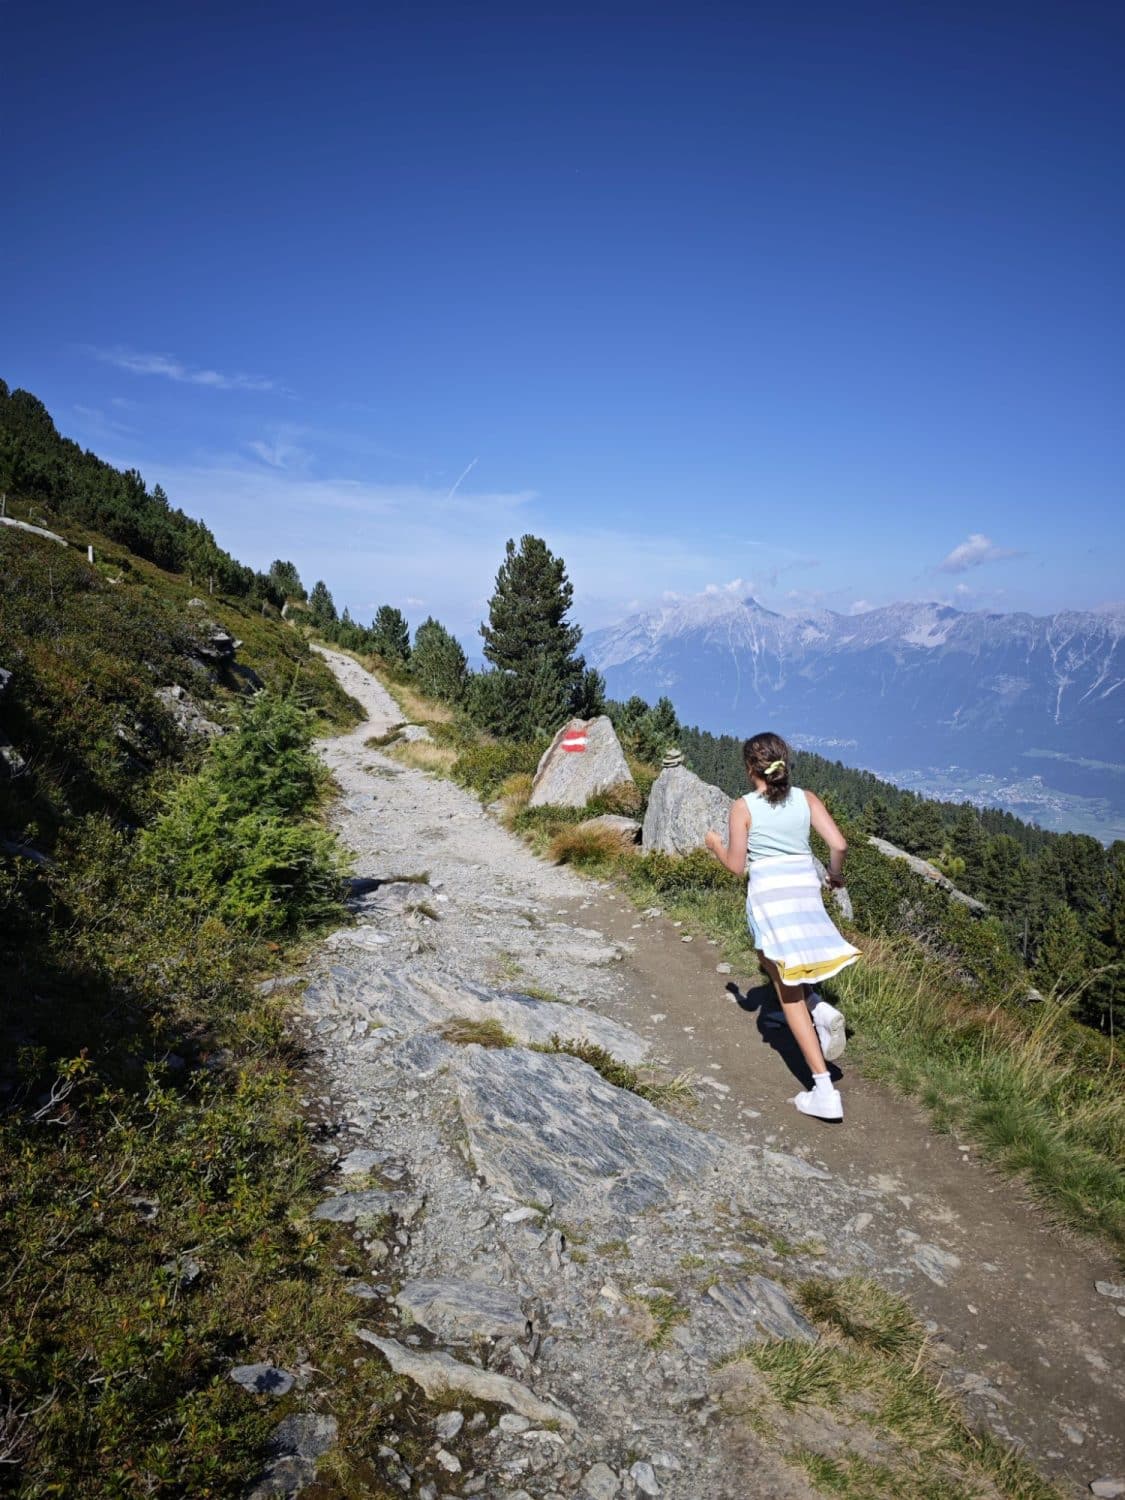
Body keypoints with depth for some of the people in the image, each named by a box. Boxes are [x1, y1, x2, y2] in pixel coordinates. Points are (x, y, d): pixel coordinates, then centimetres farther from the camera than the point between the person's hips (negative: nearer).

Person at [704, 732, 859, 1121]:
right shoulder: (806, 799, 4)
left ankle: (824, 1092, 0)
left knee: (790, 995, 2)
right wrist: (835, 873, 17)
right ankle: (820, 1008, 5)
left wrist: (716, 845, 17)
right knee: (771, 960, 31)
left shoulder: (743, 806, -5)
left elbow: (736, 865, -3)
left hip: (768, 893, -4)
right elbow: (838, 844, -3)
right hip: (806, 888, 4)